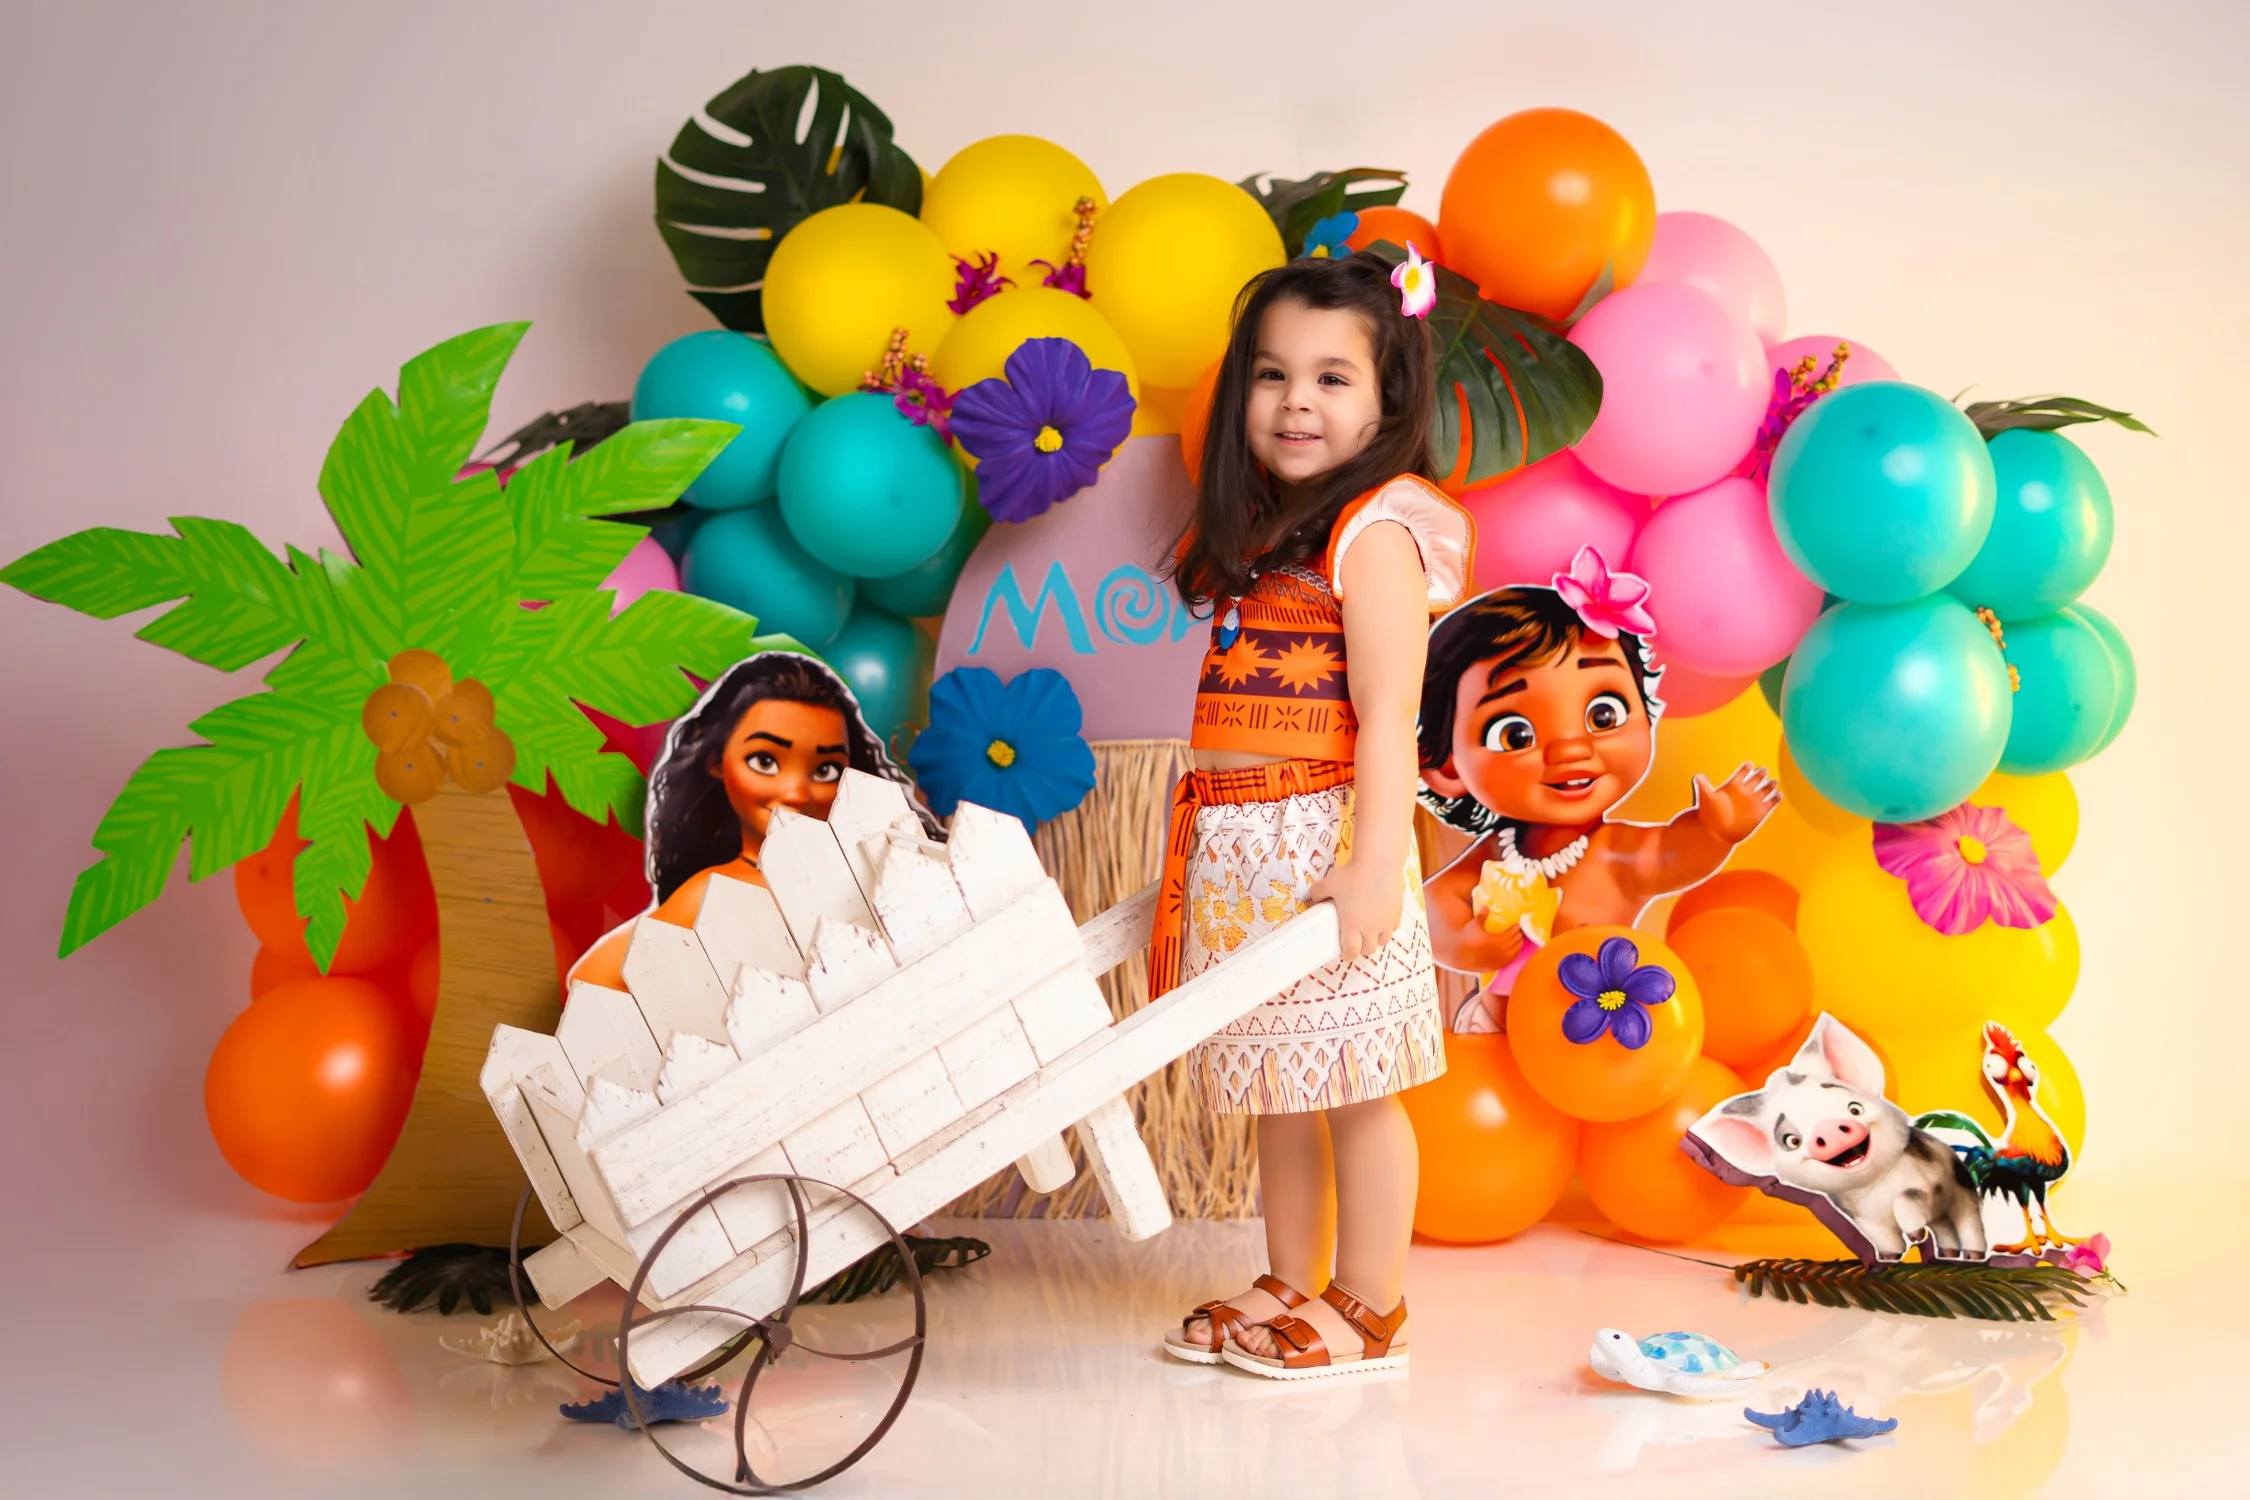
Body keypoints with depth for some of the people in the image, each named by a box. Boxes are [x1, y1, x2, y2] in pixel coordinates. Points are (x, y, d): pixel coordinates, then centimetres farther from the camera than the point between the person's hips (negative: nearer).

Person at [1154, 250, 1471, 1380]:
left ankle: (1368, 1312, 15)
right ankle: (1288, 1290, 29)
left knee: (1352, 1088, 2)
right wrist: (1189, 853, 17)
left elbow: (1385, 722, -16)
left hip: (1321, 844, -8)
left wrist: (1374, 866, -21)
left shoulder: (1375, 534, -10)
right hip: (1239, 855, 8)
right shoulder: (1248, 534, 14)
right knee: (1278, 1088, 17)